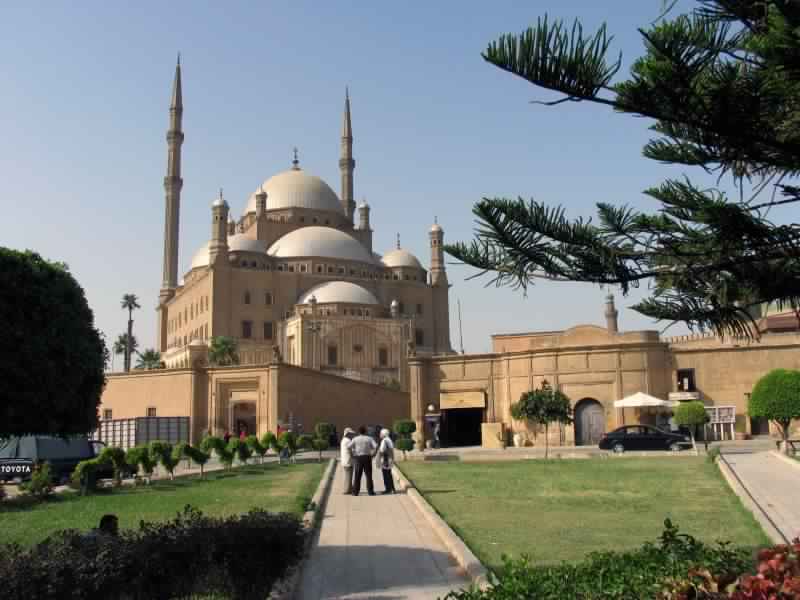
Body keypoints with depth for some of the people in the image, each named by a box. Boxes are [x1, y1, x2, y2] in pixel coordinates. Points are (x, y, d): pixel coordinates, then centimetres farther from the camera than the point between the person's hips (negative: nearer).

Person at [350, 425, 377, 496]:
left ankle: (355, 492, 3)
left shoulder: (355, 439, 2)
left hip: (358, 458, 0)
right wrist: (373, 454, 1)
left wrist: (353, 454, 4)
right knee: (368, 476, 5)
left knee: (357, 476, 4)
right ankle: (370, 491, 3)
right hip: (367, 458, 0)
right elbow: (376, 446, -9)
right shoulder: (369, 438, 2)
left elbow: (349, 447, -7)